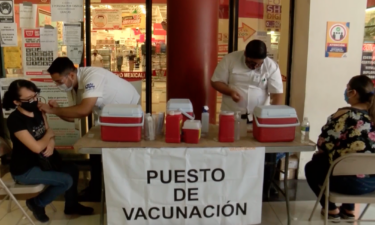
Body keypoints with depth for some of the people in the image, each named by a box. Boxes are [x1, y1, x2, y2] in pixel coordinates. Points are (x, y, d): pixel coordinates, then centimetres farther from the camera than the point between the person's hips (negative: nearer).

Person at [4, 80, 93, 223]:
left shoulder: (37, 111, -3)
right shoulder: (15, 120, -27)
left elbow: (49, 134, 6)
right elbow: (37, 147, -29)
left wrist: (51, 144, -17)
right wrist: (49, 134, -10)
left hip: (40, 160, 8)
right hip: (24, 169, -8)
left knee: (72, 170, 8)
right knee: (67, 180, -14)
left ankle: (71, 205, 27)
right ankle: (36, 203, 10)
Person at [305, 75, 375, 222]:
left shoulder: (345, 115, -16)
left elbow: (324, 143, -13)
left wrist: (319, 154, 11)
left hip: (349, 180, -7)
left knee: (311, 167, 21)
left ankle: (331, 210, 24)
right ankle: (349, 209, 36)